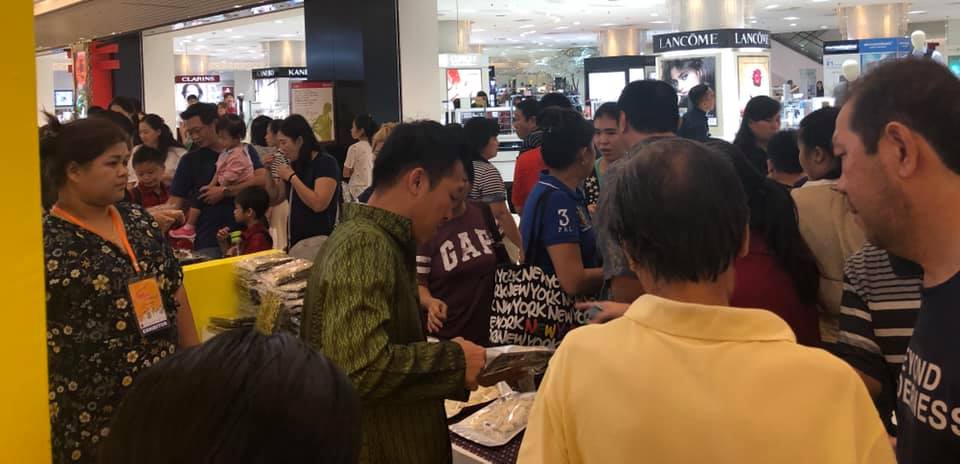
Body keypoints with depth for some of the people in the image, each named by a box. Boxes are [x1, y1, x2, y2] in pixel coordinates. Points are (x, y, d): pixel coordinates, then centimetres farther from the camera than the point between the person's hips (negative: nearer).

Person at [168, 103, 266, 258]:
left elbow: (262, 180, -10)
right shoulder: (190, 160, 8)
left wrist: (225, 192, -12)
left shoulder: (245, 152, 7)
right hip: (208, 243, 0)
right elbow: (175, 203, 4)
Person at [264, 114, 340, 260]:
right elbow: (274, 199, 19)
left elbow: (318, 204, -22)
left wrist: (292, 177, -16)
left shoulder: (325, 163, -10)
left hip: (317, 241, -7)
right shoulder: (295, 165, 13)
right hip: (296, 240, 7)